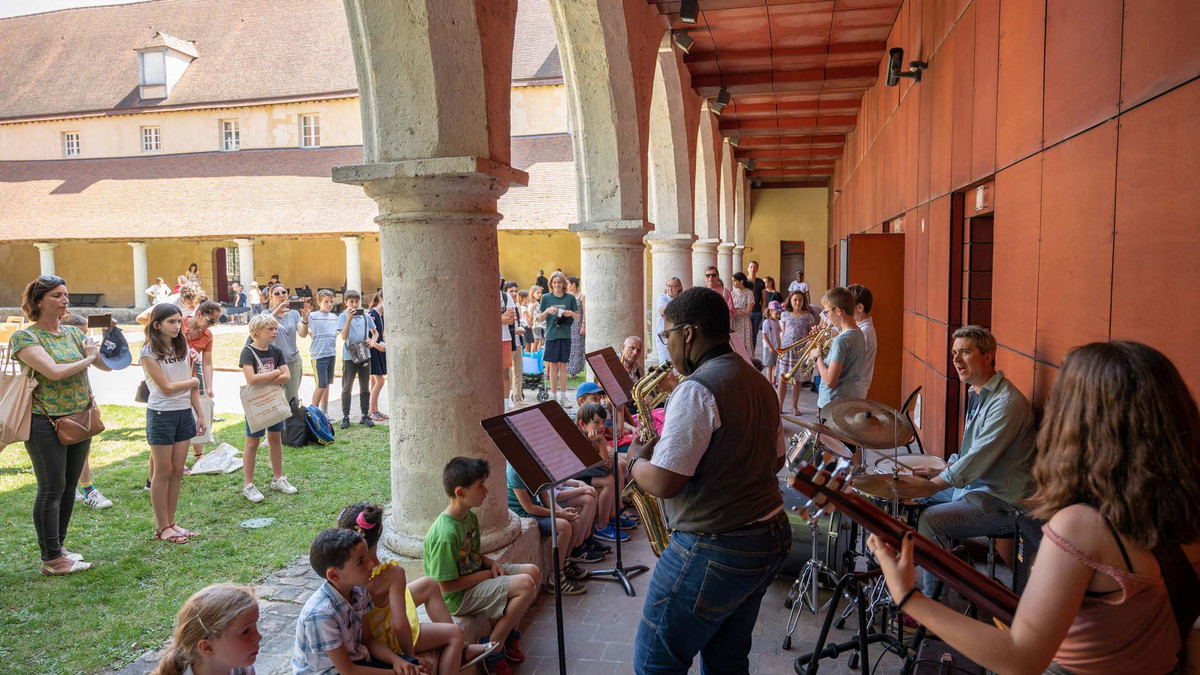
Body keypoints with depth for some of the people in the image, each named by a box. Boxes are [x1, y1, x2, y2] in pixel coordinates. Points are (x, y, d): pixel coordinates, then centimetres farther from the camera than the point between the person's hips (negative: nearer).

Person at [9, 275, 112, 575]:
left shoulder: (74, 333, 10)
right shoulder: (24, 337, -9)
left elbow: (107, 365, 9)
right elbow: (54, 371, -22)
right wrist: (87, 359, -7)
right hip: (46, 424, -6)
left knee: (69, 487, 13)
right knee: (52, 490, 0)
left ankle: (57, 548, 27)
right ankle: (51, 559, 11)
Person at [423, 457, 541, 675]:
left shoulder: (470, 517, 1)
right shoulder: (445, 535, -30)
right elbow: (446, 585, -26)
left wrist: (491, 563, -4)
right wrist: (485, 575, -17)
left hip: (476, 574, 10)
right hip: (457, 597, -10)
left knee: (533, 572, 4)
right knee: (526, 585, -22)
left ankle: (510, 634, 17)